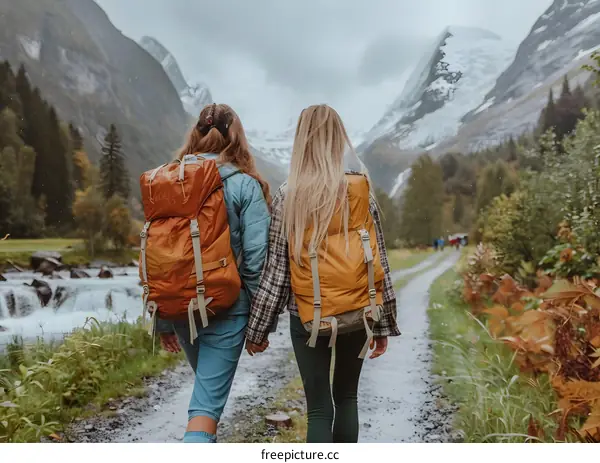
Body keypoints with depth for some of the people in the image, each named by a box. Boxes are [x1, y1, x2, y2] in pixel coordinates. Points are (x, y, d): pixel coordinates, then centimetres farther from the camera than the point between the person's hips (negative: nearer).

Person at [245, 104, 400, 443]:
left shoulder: (289, 195, -5)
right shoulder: (361, 189, -2)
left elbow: (277, 266, -6)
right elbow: (378, 260, -1)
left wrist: (258, 328, 3)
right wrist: (384, 323, 8)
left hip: (308, 314, -2)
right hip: (357, 311, 2)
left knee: (319, 408, 8)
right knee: (347, 397, 21)